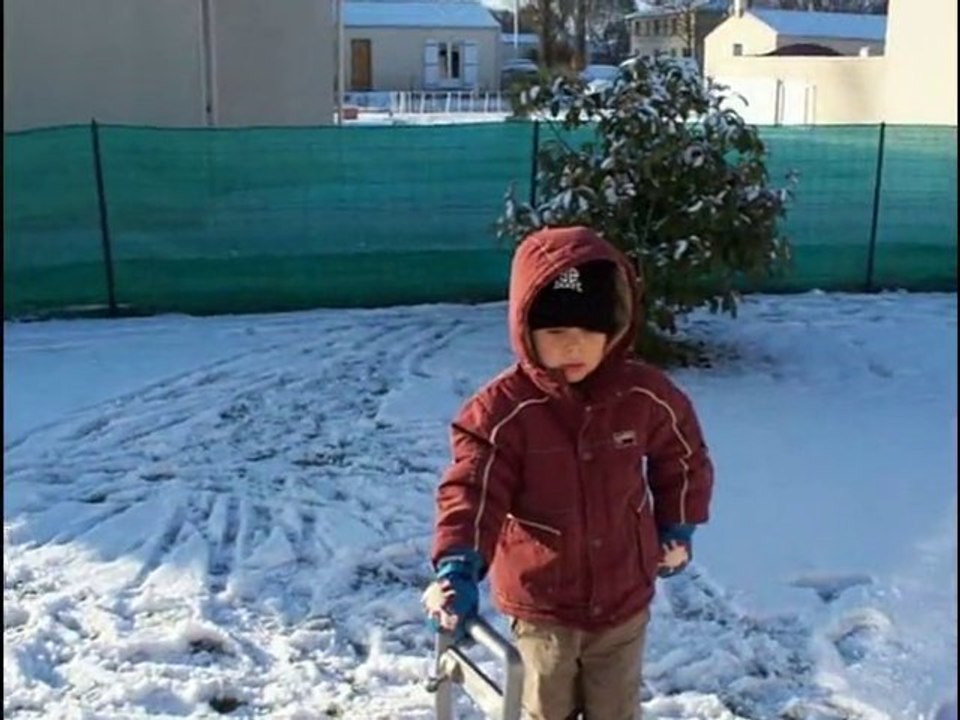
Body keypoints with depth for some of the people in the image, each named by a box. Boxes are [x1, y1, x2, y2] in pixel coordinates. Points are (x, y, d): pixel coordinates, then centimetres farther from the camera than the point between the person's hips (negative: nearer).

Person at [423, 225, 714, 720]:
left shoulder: (647, 396, -11)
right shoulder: (502, 409, -21)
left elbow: (685, 460, 7)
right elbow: (473, 491, -26)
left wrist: (677, 529, 13)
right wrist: (458, 568, -40)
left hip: (623, 596, 2)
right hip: (541, 601, -2)